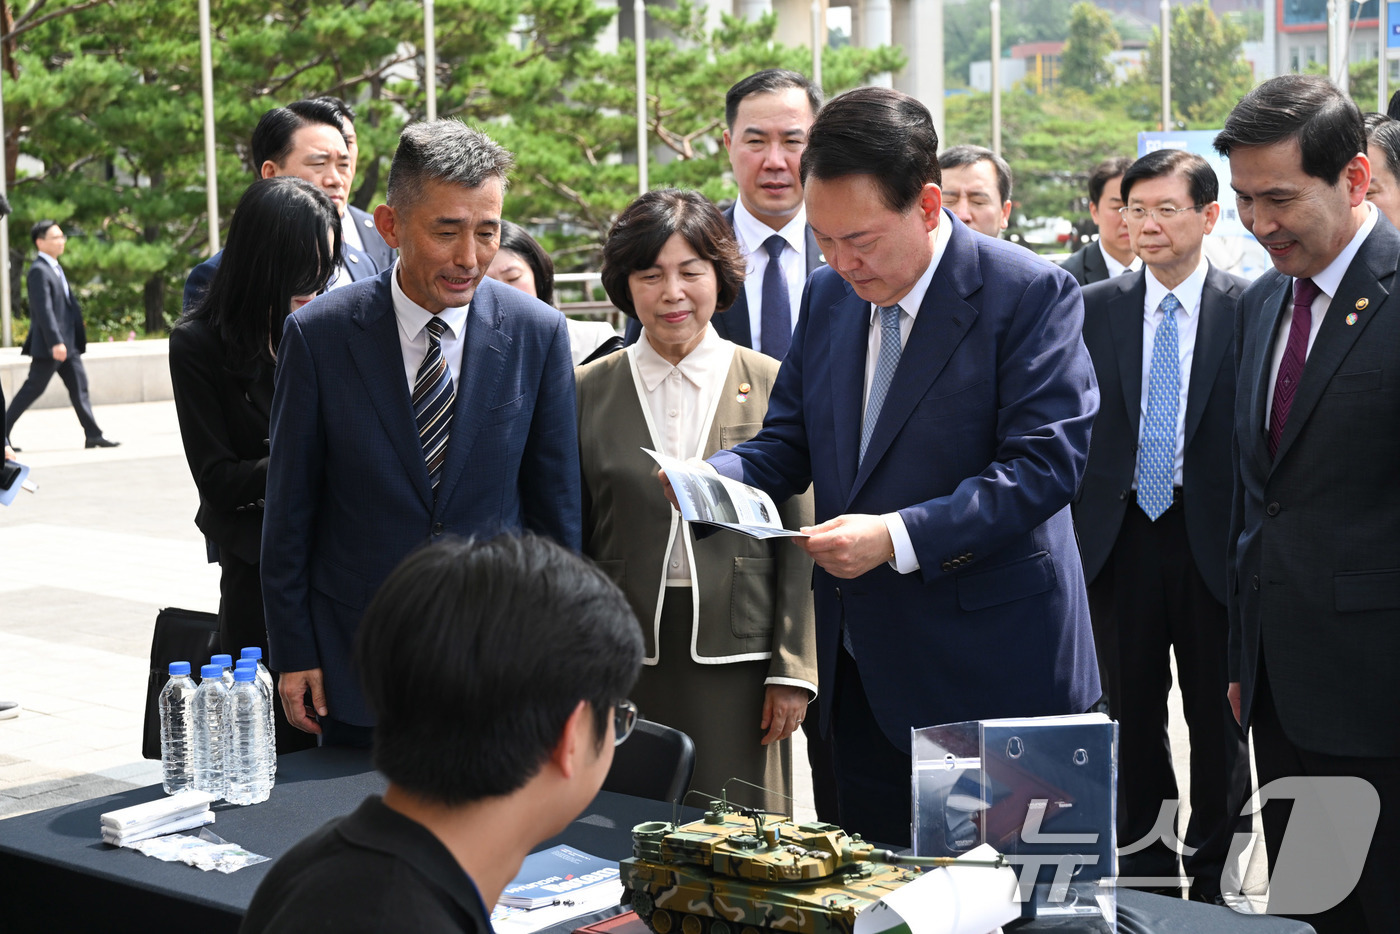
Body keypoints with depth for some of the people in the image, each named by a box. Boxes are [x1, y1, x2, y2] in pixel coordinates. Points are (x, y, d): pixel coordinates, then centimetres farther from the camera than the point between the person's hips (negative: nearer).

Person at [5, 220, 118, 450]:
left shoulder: (54, 268, 16)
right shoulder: (39, 271, -15)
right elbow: (43, 310, -22)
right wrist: (55, 343, -28)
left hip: (68, 342, 9)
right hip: (49, 344, -9)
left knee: (79, 386, 5)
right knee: (33, 388, -3)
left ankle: (93, 435, 4)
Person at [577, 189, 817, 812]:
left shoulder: (773, 386, 2)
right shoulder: (588, 391, 6)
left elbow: (798, 542, 3)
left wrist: (793, 669, -1)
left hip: (737, 661, -1)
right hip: (624, 661, 1)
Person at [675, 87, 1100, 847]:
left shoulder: (1031, 294, -12)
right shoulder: (828, 295, 9)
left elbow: (1045, 462, -19)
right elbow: (790, 440, 15)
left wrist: (899, 537, -27)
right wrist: (715, 478, -8)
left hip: (990, 669, -6)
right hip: (862, 668, 6)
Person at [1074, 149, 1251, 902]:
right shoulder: (1092, 309, 4)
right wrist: (1067, 529, 1)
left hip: (1213, 541, -2)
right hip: (1121, 535, 2)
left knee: (1217, 718, 7)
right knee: (1132, 716, 10)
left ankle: (1215, 883, 20)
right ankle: (1145, 877, 22)